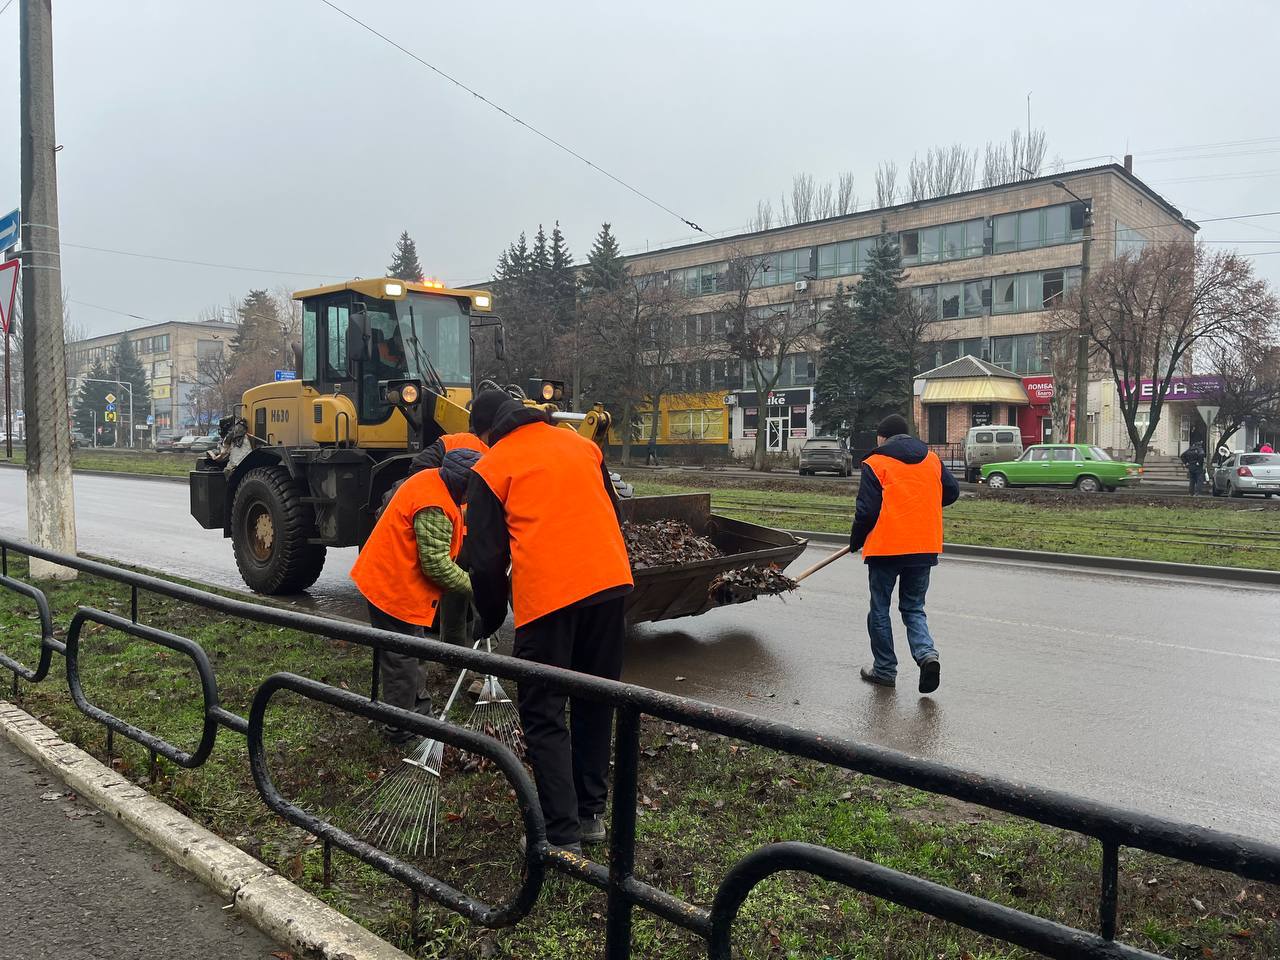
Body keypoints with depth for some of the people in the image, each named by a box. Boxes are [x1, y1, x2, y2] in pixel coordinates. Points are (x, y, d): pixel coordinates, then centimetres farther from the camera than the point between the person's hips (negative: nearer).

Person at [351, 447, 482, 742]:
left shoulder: (432, 479, 4)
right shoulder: (435, 507, -28)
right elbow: (437, 565, -26)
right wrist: (472, 585, -13)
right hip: (396, 590, -10)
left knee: (410, 652, 22)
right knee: (402, 659, 2)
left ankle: (419, 708, 36)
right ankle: (401, 729, 14)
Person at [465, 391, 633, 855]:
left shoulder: (491, 467, 6)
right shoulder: (582, 445, 19)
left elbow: (487, 559, 5)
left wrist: (490, 620, 18)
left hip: (547, 595, -5)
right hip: (611, 581, 6)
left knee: (544, 717, 5)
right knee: (595, 704, 17)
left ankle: (562, 836, 6)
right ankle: (591, 813, 28)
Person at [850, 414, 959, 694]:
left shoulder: (875, 464, -6)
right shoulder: (932, 459, 9)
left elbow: (866, 511, -10)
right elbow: (952, 492, 15)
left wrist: (855, 542, 5)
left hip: (885, 548, -4)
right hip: (924, 548, 5)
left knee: (880, 610, 10)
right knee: (913, 609, 15)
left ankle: (885, 669, 15)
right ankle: (926, 653, -9)